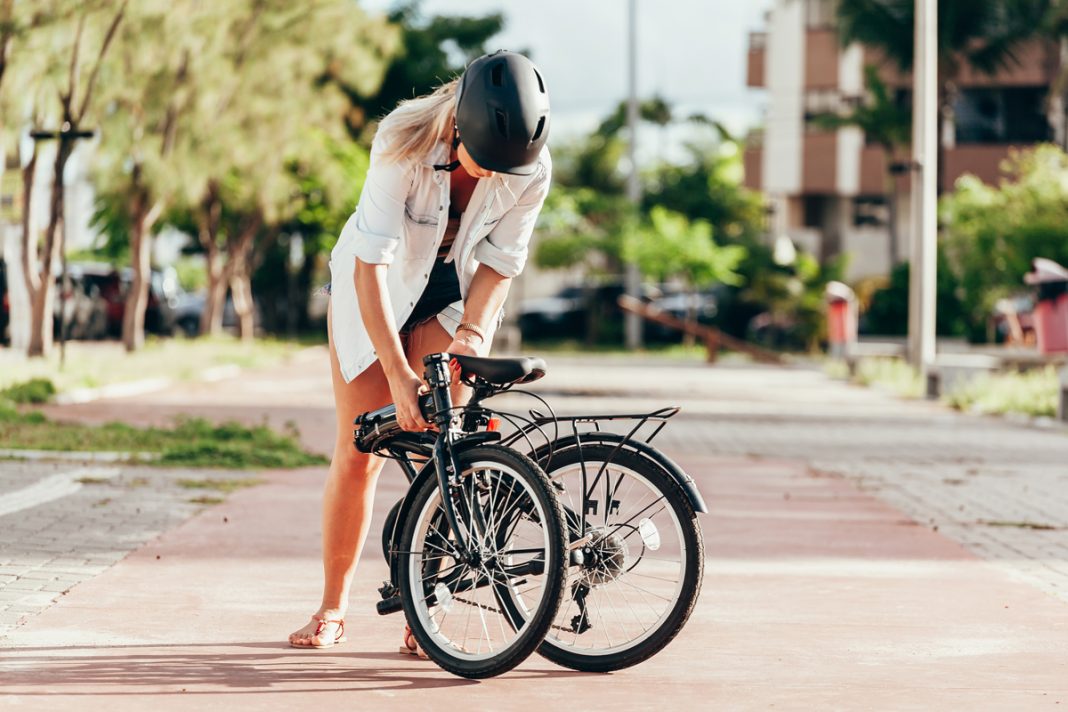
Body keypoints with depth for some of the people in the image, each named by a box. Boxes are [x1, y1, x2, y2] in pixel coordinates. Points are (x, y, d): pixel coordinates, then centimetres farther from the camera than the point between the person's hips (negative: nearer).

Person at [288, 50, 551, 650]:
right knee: (359, 455, -2)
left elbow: (499, 260, -11)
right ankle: (333, 607, 13)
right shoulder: (404, 142, -35)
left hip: (453, 296, 2)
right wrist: (397, 374, -37)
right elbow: (371, 263, -33)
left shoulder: (532, 169, -26)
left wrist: (474, 330, -28)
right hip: (377, 289, -2)